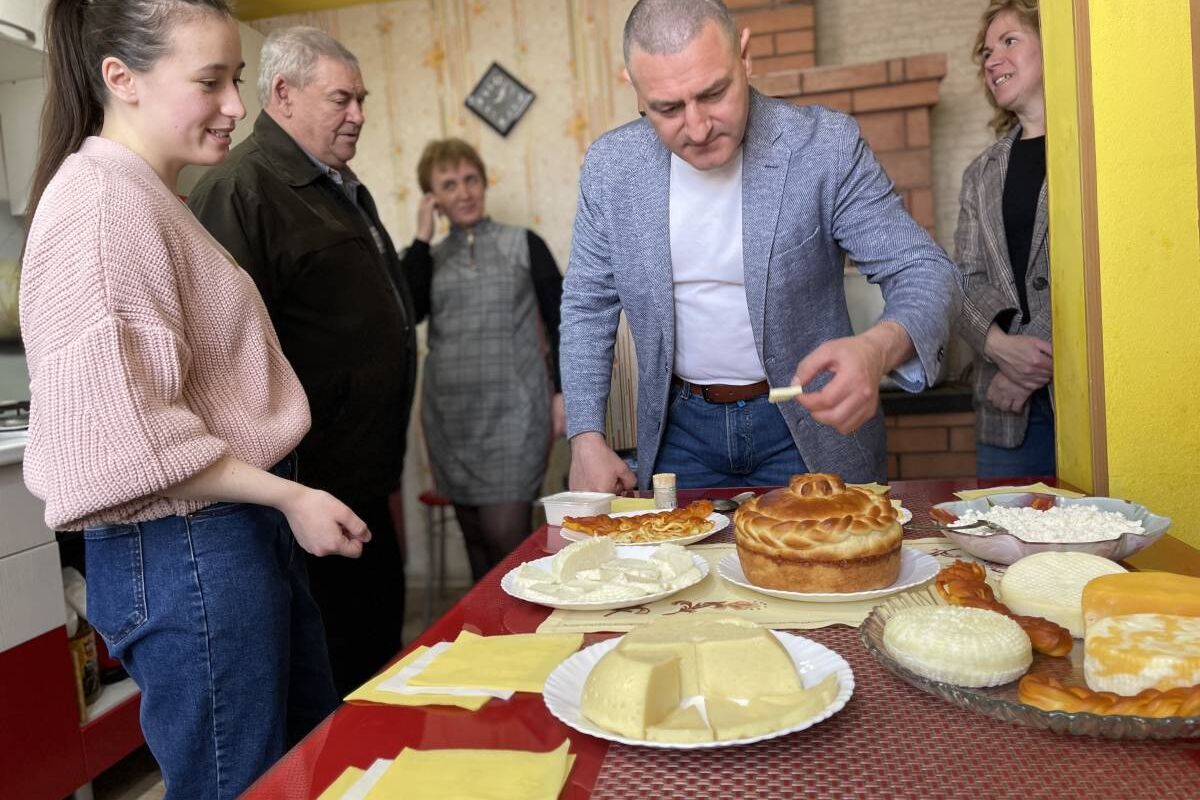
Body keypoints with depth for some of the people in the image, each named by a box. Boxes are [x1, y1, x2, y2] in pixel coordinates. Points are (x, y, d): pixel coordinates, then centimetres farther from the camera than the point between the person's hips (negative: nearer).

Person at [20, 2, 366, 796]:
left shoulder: (151, 196, 13)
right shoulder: (102, 202, -16)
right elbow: (123, 429, -23)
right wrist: (288, 497, -16)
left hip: (240, 532, 9)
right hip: (182, 551, -9)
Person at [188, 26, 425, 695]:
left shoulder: (341, 186, 16)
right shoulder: (240, 191, -15)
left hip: (365, 484, 9)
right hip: (311, 495, -9)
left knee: (382, 649, 20)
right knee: (330, 686, 5)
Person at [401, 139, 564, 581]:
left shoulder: (524, 244, 5)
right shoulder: (429, 258, 11)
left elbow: (560, 321, 3)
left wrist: (562, 391, -5)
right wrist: (420, 239, -2)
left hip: (512, 412, -3)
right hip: (450, 416, 3)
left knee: (505, 539, -9)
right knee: (476, 540, 9)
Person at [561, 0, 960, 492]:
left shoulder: (826, 145, -17)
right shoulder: (610, 165, -8)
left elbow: (924, 272, -16)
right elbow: (588, 306, 2)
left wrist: (878, 349, -39)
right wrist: (586, 441, -6)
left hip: (814, 418, -2)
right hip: (680, 428, 3)